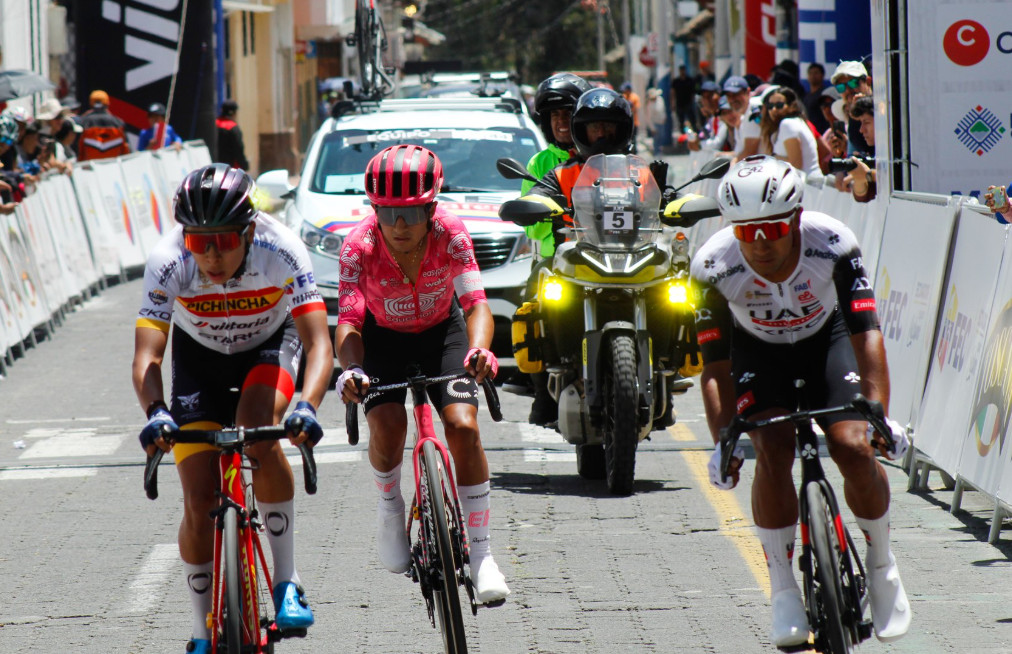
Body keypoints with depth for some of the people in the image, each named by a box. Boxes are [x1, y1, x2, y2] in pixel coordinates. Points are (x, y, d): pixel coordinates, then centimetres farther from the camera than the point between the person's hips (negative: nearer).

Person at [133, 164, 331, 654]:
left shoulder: (281, 251, -34)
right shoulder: (168, 263, -32)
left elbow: (319, 343, -39)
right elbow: (146, 356, -35)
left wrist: (307, 407, -57)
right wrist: (155, 412, -55)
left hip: (270, 346, -1)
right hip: (200, 356, 1)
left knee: (257, 436, -33)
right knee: (200, 502, -8)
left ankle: (286, 582, -19)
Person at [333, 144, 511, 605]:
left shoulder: (450, 234, -28)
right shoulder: (360, 247, -29)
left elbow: (475, 303, -33)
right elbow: (348, 321, -33)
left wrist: (480, 349, -54)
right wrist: (351, 369, -54)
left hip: (442, 332, 0)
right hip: (383, 337, 0)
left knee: (462, 425, -20)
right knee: (387, 423, -26)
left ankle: (480, 552, -9)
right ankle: (389, 506, 8)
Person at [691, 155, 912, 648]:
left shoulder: (833, 245, -32)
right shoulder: (714, 266, -30)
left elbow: (865, 332, -32)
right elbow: (715, 366, -24)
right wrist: (723, 441, -34)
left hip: (826, 338, 0)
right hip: (758, 349, 0)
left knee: (853, 448, -19)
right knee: (773, 451, -23)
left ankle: (882, 565, 7)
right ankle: (783, 589, -10)